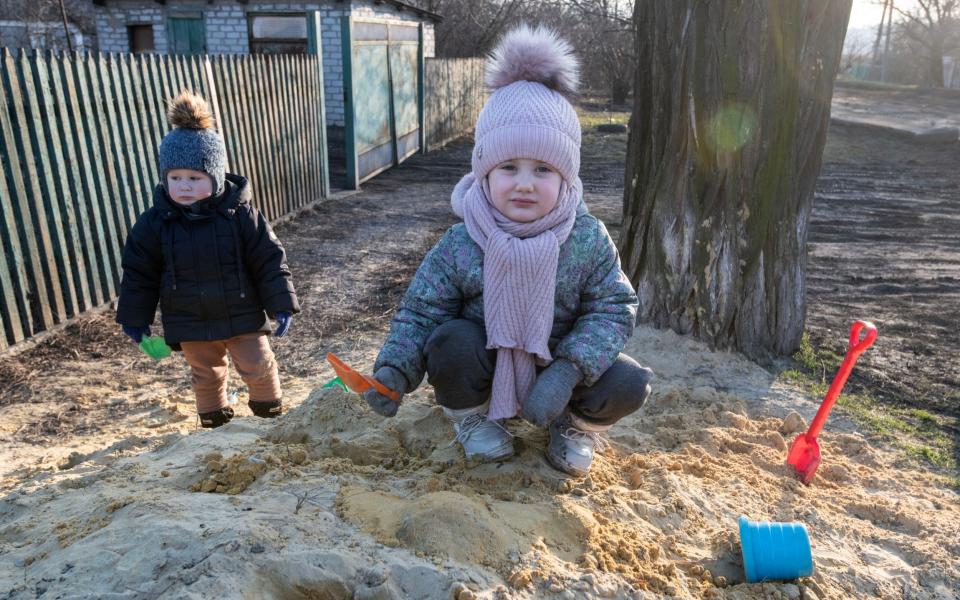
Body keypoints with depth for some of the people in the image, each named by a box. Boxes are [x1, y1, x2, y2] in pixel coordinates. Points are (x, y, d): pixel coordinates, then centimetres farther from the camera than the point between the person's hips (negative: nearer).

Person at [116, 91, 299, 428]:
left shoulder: (240, 214, -15)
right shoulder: (155, 222, -8)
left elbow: (269, 260, -11)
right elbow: (139, 272, 2)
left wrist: (281, 305, -13)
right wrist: (134, 318, 6)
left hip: (242, 316, -2)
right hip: (191, 324, 2)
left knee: (259, 368, 6)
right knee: (207, 376, 17)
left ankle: (271, 416, 31)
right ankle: (215, 422, 38)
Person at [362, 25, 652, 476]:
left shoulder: (588, 238, -17)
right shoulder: (460, 245, -19)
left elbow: (612, 308, -16)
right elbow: (419, 312, -13)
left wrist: (568, 371, -30)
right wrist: (393, 370, -31)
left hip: (557, 366, 1)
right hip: (485, 367, -1)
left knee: (629, 384, -20)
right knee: (451, 341, -32)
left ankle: (575, 424, 14)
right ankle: (471, 415, 2)